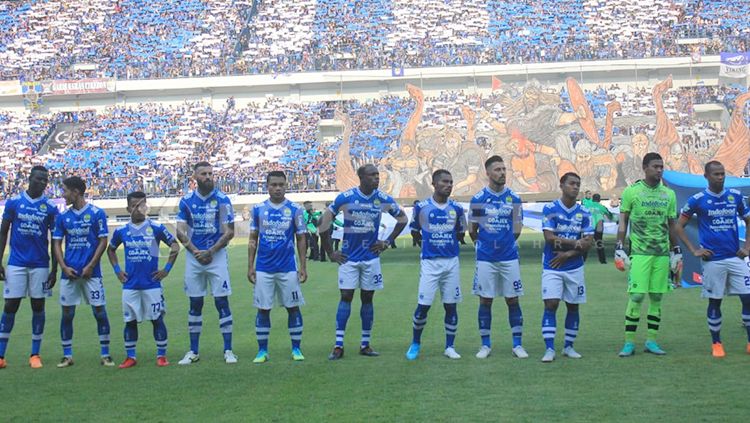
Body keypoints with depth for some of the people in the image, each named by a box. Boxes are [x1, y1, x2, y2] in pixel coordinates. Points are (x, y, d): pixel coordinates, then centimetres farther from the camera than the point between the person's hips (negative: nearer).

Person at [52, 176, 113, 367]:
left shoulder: (96, 213, -3)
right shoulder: (63, 217, 8)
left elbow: (103, 241, -4)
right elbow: (56, 243, 9)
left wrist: (90, 266, -10)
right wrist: (64, 267, -5)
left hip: (91, 272, -3)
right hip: (69, 272, 3)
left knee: (100, 311, -3)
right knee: (67, 313, 4)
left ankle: (105, 354, 6)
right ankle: (67, 355, 14)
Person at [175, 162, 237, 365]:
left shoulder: (222, 200, -3)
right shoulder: (187, 201, 3)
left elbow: (229, 232, -5)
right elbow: (180, 232, 1)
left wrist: (210, 252, -13)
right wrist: (195, 252, -11)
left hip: (217, 255, -2)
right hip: (193, 256, 2)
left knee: (222, 302, -2)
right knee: (195, 303, 7)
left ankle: (228, 350, 4)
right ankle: (193, 351, 15)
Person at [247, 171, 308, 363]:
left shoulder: (295, 209, -1)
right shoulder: (258, 209, 3)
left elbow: (301, 239, 2)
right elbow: (253, 239, 7)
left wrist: (303, 266, -3)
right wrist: (250, 266, 2)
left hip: (288, 268, -1)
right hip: (263, 268, 1)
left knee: (293, 308, 4)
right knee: (263, 309, 4)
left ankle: (296, 349, 14)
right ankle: (262, 351, 13)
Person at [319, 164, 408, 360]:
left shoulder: (383, 199, -3)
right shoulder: (345, 198, -9)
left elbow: (402, 219, 13)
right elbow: (324, 222, -1)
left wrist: (387, 242, 7)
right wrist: (330, 253, 0)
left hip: (371, 256, 2)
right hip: (348, 257, -2)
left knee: (367, 298, 7)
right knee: (346, 297, -4)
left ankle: (365, 344, 14)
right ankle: (338, 345, -2)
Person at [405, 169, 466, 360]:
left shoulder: (456, 209, 3)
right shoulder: (421, 207, -2)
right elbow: (414, 232, 11)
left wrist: (448, 244, 11)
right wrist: (427, 244, 10)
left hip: (451, 262, 2)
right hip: (429, 262, -2)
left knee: (450, 305, 5)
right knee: (423, 305, -3)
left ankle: (449, 347, 15)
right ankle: (415, 344, 15)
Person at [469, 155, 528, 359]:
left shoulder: (514, 198, 2)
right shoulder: (478, 199, -2)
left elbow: (517, 229, 11)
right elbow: (472, 230, 8)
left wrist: (505, 243, 9)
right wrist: (483, 244, 11)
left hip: (509, 257, 1)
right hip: (485, 258, -1)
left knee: (513, 300, 3)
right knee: (485, 301, 4)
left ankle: (517, 344, 11)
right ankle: (485, 344, 13)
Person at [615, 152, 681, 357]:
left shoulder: (669, 194, 10)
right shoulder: (631, 191, -1)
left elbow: (671, 226, 17)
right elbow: (623, 222, 2)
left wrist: (676, 251, 15)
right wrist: (619, 249, -3)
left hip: (662, 253, 4)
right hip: (639, 253, -4)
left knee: (657, 297, 6)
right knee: (636, 296, -8)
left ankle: (651, 340, 14)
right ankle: (629, 342, -1)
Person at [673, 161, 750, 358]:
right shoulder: (697, 200, -3)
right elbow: (679, 226, 1)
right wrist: (694, 250, -4)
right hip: (712, 259, -3)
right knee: (715, 302, 5)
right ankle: (716, 344, 17)